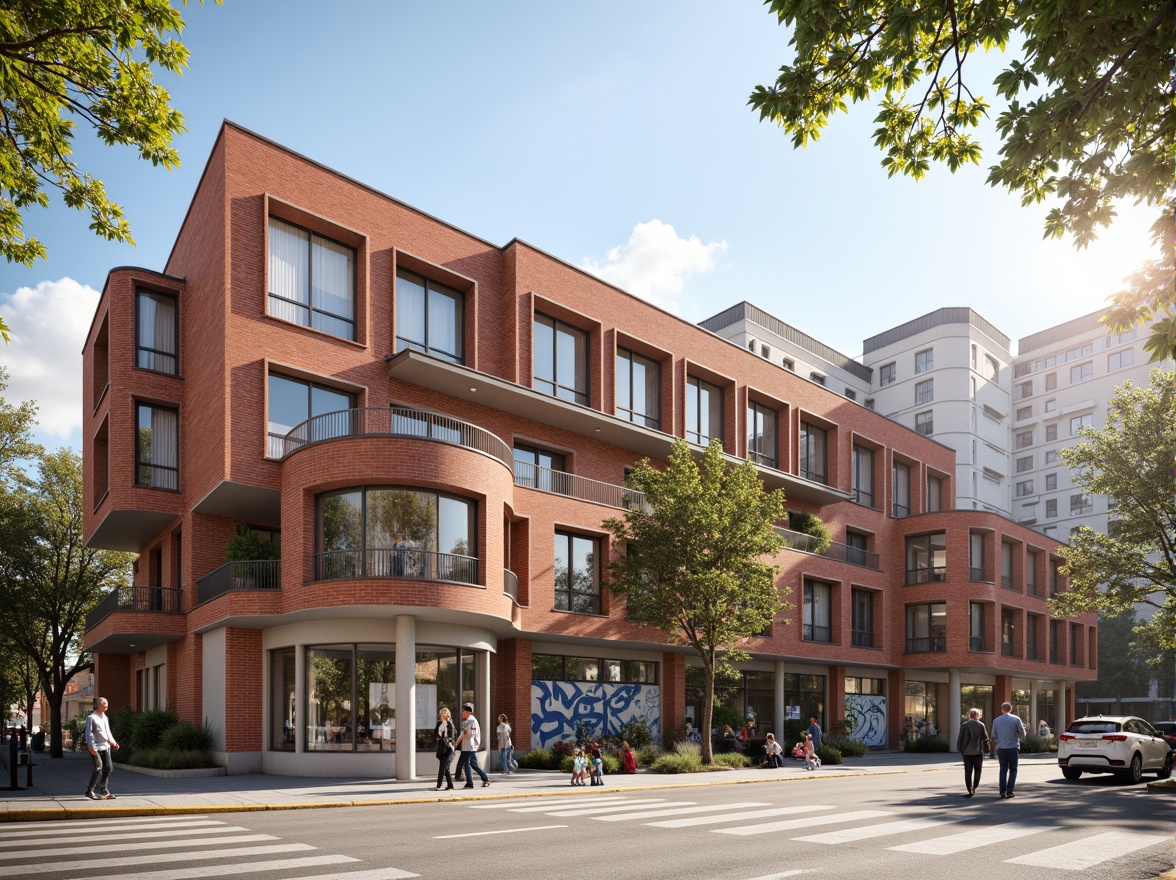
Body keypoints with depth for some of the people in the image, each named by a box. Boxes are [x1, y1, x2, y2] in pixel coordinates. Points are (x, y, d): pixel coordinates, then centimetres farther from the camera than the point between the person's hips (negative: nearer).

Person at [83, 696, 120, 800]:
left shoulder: (105, 717, 15)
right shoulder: (91, 717, -8)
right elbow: (88, 733, -12)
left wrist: (113, 742, 13)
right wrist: (91, 747, -19)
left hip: (105, 746, 7)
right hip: (96, 747, -7)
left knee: (108, 768, 5)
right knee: (98, 768, -12)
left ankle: (103, 790, 15)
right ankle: (89, 791, 1)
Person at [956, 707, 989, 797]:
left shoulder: (964, 725, -4)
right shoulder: (981, 725, -5)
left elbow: (960, 738, -3)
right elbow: (985, 738, -4)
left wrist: (959, 749, 8)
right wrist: (985, 749, 6)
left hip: (967, 752, 0)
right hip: (978, 752, 0)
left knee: (968, 772, 4)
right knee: (977, 770, 16)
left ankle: (970, 791, 0)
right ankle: (974, 787, 7)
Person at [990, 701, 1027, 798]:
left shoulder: (996, 721, 4)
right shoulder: (1016, 719, -4)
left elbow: (994, 736, 8)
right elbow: (1022, 734, -4)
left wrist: (994, 749, 18)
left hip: (1001, 749, 2)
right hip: (1013, 747, -2)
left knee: (1003, 770, 9)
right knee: (1013, 770, 6)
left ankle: (1003, 792, 3)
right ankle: (1009, 791, -1)